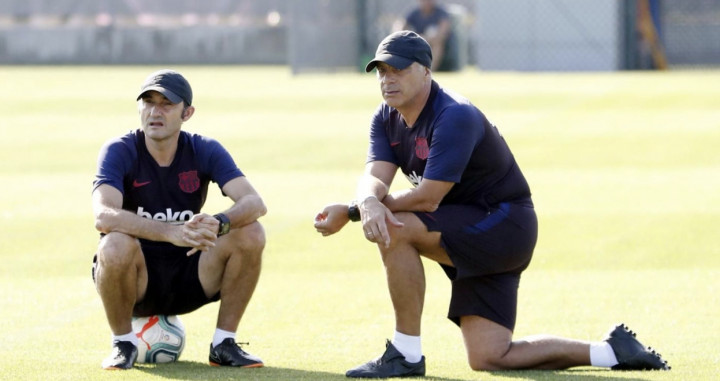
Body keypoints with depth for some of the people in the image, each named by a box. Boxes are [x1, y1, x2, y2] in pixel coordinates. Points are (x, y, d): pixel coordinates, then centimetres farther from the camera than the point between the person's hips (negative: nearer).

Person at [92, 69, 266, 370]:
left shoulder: (204, 151, -4)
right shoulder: (120, 151, -13)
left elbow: (254, 203, -19)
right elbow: (104, 216, -32)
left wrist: (218, 224, -42)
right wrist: (172, 233, -46)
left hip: (189, 280, 3)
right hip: (135, 277, -3)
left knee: (250, 234, -19)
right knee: (116, 244, -36)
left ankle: (224, 343, -5)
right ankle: (123, 344, -10)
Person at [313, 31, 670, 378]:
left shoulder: (454, 117, -22)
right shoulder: (386, 118, 5)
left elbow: (428, 198, -27)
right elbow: (374, 178, -11)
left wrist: (351, 211, -25)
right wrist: (369, 203, -37)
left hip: (503, 226, -9)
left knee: (394, 229, -27)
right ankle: (611, 352, 10)